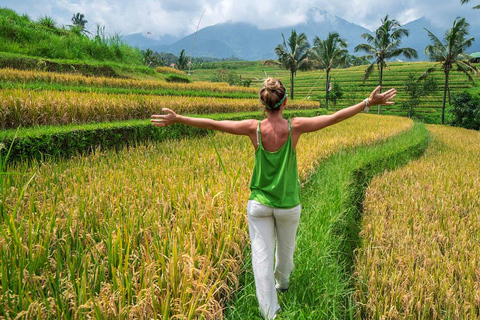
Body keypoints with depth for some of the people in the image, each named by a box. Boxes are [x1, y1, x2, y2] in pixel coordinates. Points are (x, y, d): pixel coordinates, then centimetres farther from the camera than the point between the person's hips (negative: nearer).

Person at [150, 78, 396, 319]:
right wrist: (369, 102, -8)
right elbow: (336, 117, -15)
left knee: (262, 257, 5)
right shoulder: (295, 127, -17)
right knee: (286, 248, 26)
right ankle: (282, 282, 53)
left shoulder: (254, 128, -15)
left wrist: (178, 119, -6)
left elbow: (213, 124, -13)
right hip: (288, 205, 1)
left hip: (259, 203, -1)